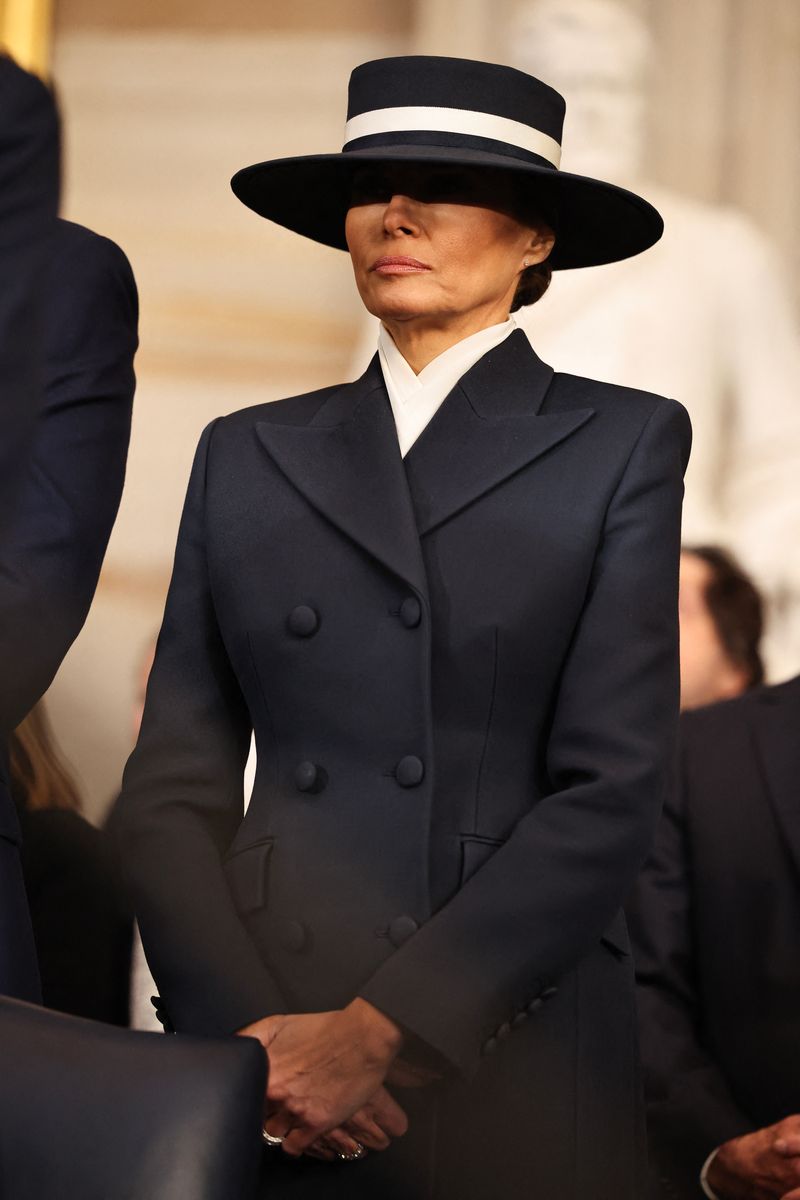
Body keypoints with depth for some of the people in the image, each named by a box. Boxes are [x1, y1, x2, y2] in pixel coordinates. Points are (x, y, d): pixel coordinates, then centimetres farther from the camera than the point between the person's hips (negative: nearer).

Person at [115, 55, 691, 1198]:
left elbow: (611, 788, -7)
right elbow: (173, 781, 6)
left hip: (511, 1059, -2)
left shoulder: (622, 445, 2)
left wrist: (380, 1030, -14)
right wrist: (246, 1031, -10)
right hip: (260, 1048, 2)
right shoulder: (250, 455, 10)